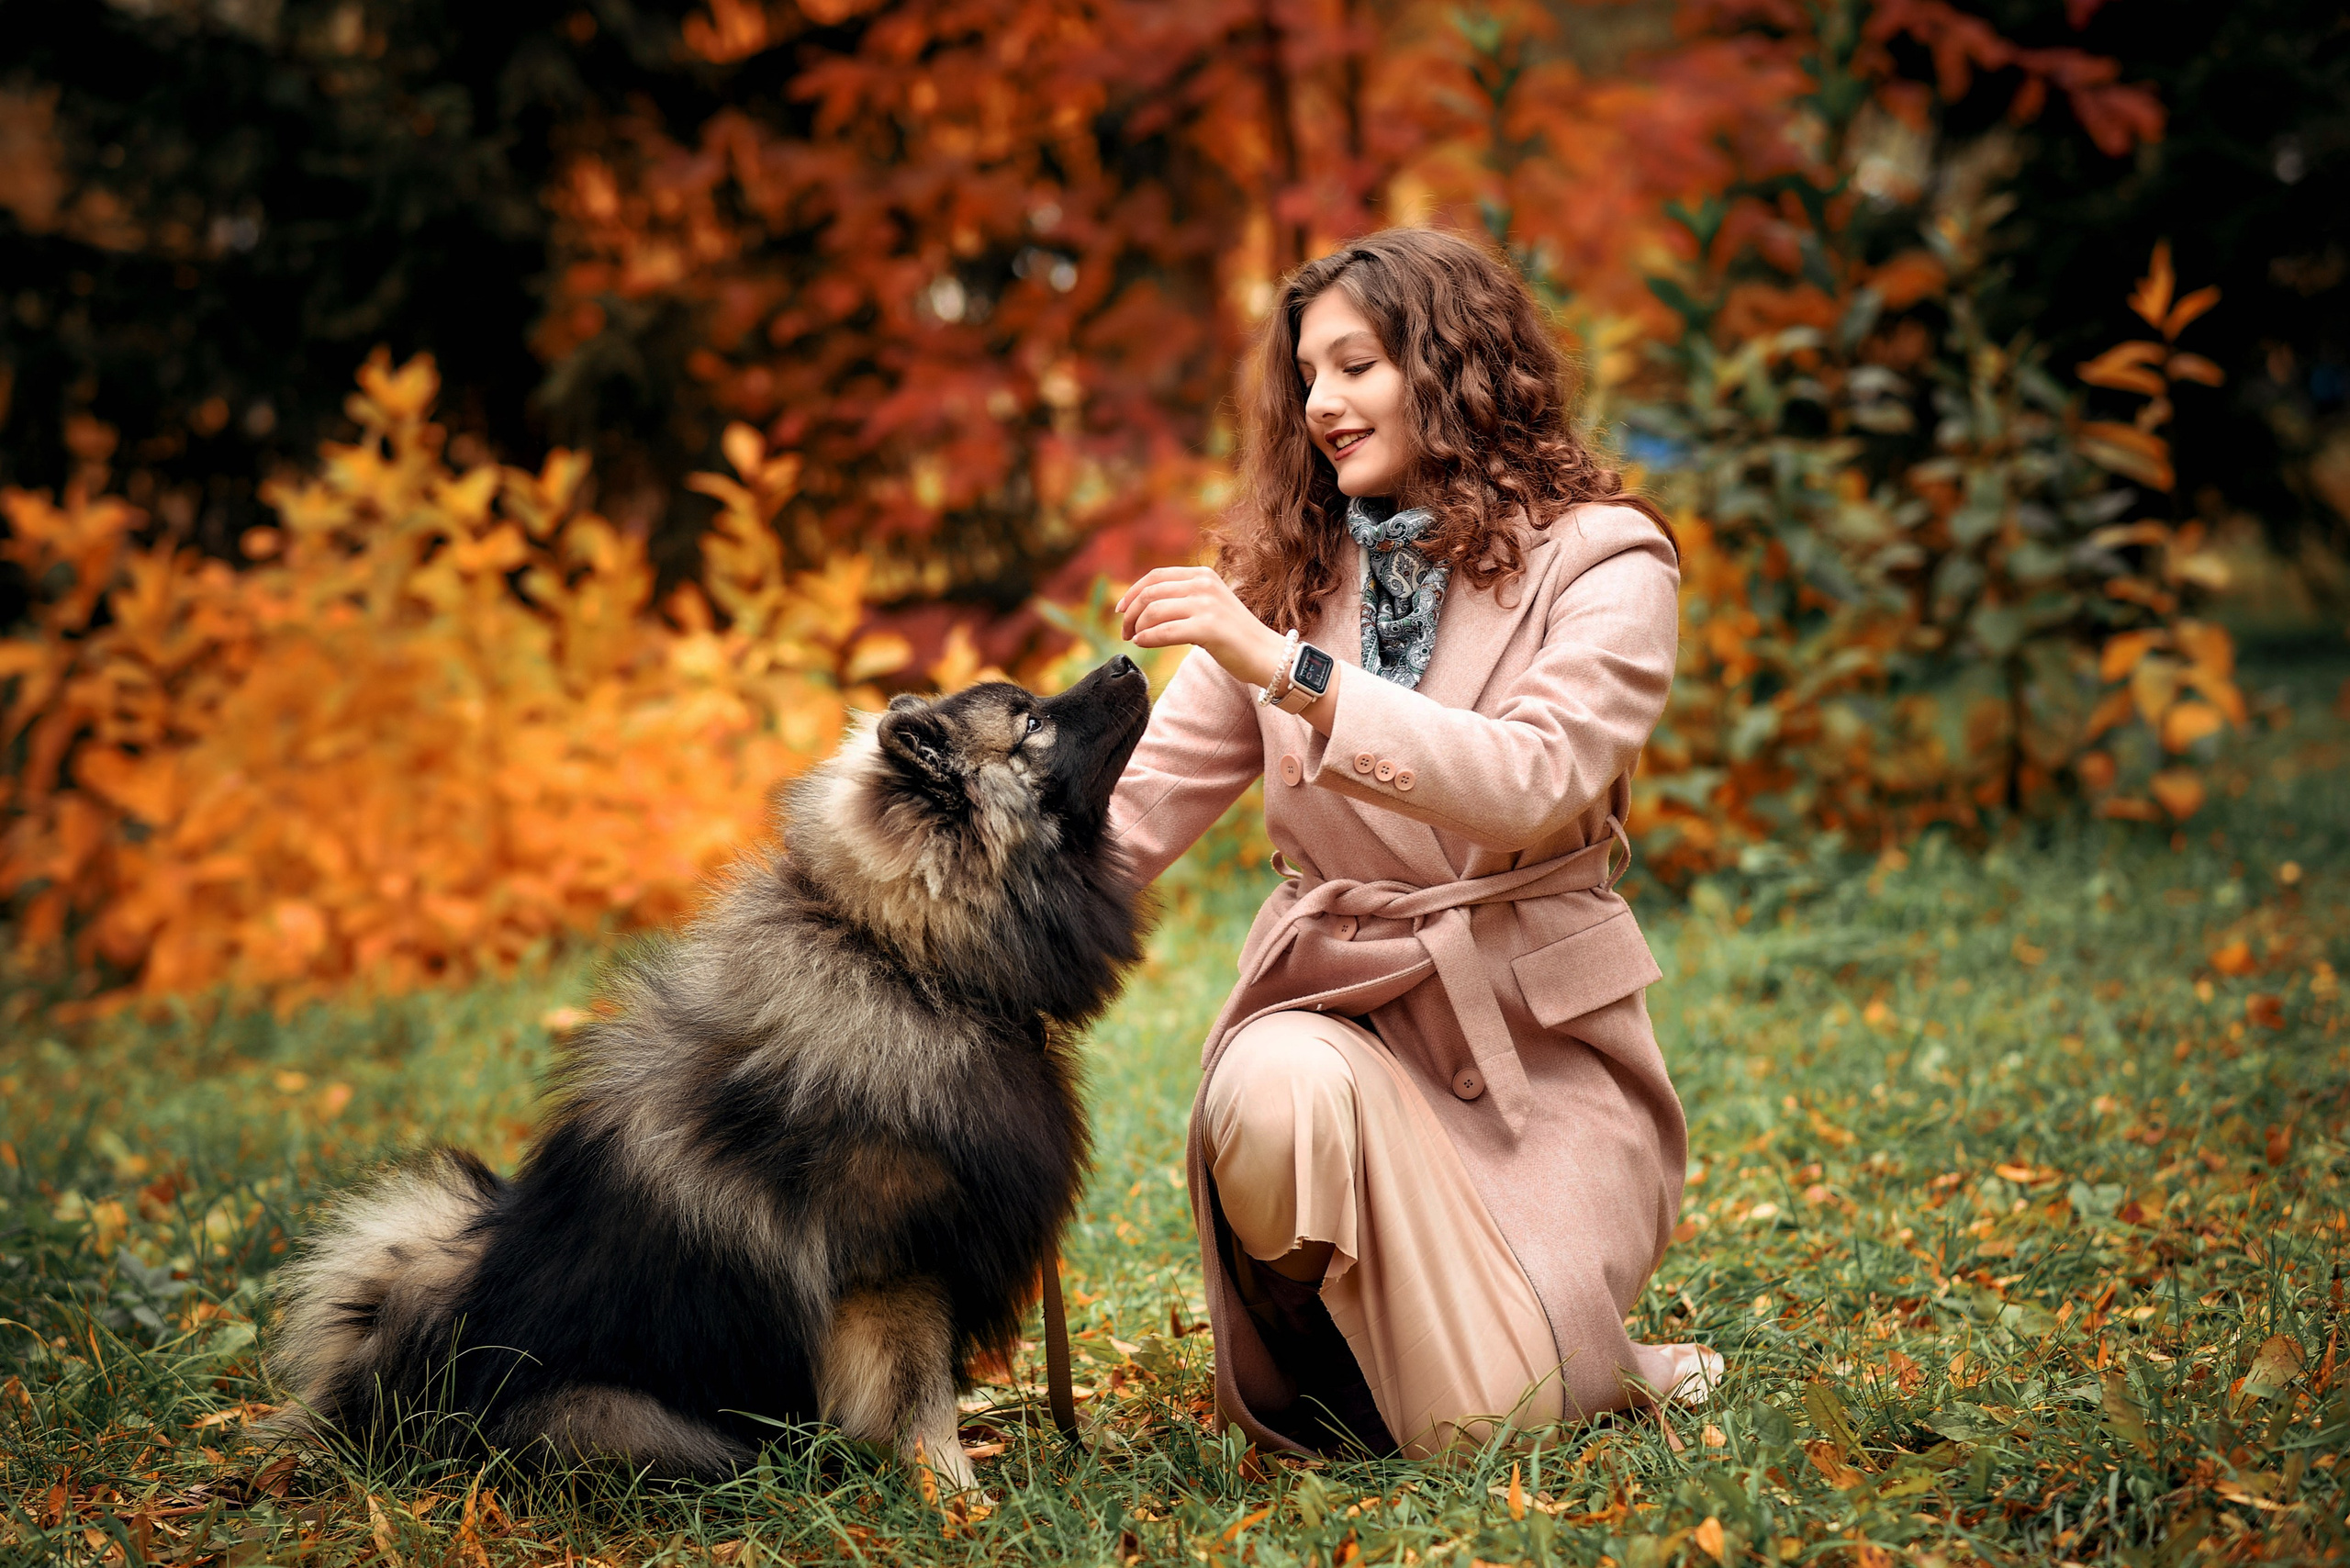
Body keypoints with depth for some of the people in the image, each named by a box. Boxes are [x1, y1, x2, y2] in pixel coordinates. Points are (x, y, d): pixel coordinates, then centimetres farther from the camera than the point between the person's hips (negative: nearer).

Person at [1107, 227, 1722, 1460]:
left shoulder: (1602, 559, -4)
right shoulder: (1284, 575, 10)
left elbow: (1534, 780, -21)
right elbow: (1144, 801, 3)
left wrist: (1293, 672, -28)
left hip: (1536, 1031, -2)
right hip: (1332, 997, 3)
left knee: (1476, 1424, -20)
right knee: (1274, 1091, -35)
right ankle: (1315, 1336, -2)